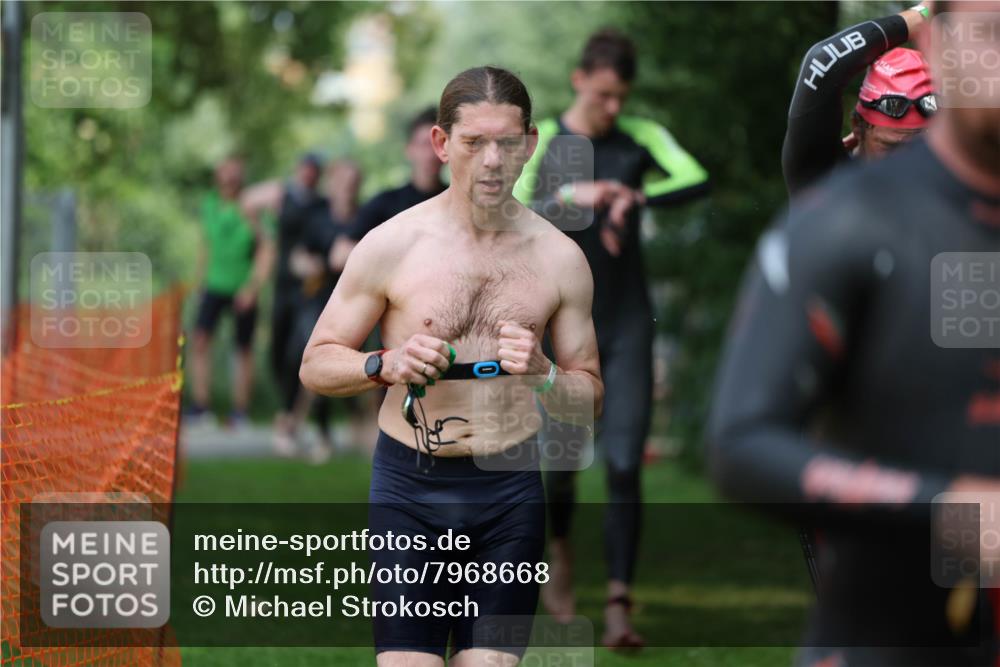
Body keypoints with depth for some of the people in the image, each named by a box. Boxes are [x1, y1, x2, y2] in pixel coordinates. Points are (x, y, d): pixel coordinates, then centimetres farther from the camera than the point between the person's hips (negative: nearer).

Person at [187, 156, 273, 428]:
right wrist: (201, 280, 18)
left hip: (243, 290, -3)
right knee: (201, 339, -13)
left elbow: (266, 250, -11)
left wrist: (253, 287, -17)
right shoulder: (209, 205, 4)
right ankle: (200, 403, -14)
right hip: (214, 284, 3)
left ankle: (240, 409, 14)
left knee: (244, 349, 5)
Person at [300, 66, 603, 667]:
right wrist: (385, 366, -15)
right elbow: (316, 365, 5)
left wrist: (542, 375, -11)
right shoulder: (392, 245, -2)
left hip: (510, 489, 2)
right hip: (409, 487, -2)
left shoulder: (560, 258, 4)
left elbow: (590, 397, 11)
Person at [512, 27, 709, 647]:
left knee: (625, 466, -7)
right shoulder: (542, 143, -4)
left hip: (628, 324, 1)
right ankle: (560, 550, 37)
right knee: (560, 461, 5)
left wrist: (637, 197, -34)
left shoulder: (642, 137, 0)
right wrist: (570, 197, -33)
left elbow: (698, 180, -17)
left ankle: (620, 604, -7)